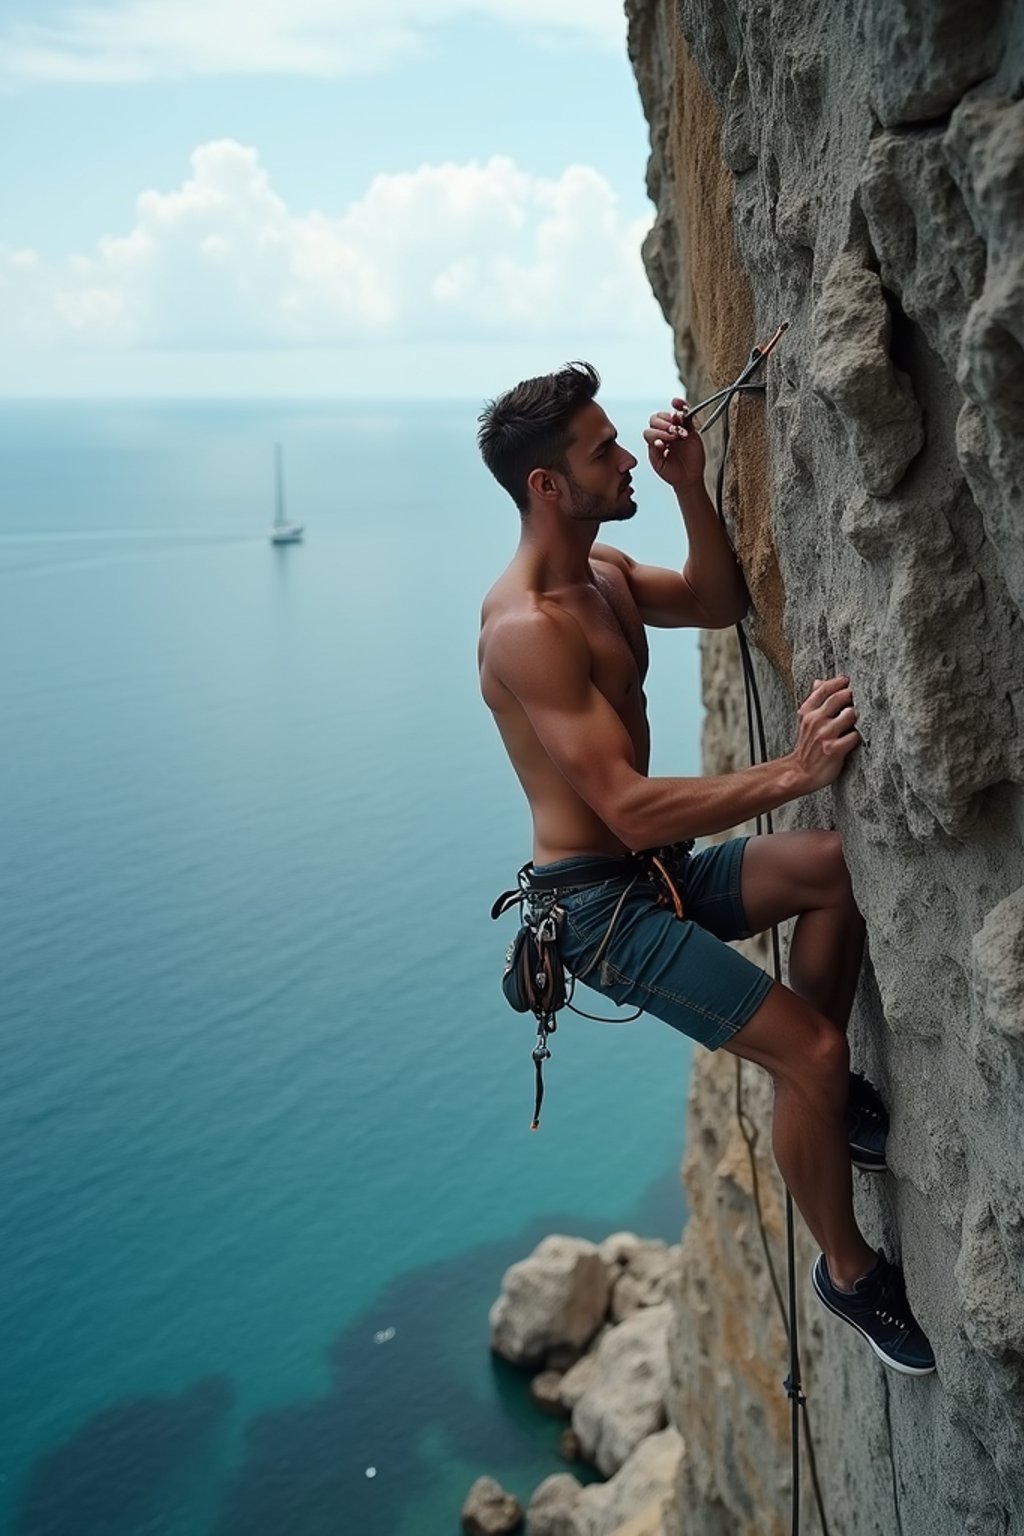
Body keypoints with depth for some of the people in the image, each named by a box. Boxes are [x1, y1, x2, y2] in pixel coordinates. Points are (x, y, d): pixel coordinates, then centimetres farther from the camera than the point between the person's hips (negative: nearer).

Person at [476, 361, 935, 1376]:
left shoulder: (604, 572, 8)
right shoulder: (527, 627, -23)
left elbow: (721, 602, 18)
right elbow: (631, 807, -29)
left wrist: (689, 490, 2)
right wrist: (793, 772, -33)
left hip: (661, 873, 9)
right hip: (599, 902, -9)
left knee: (841, 865, -12)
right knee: (810, 1054, -15)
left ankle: (820, 1090, 9)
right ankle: (849, 1274, 10)